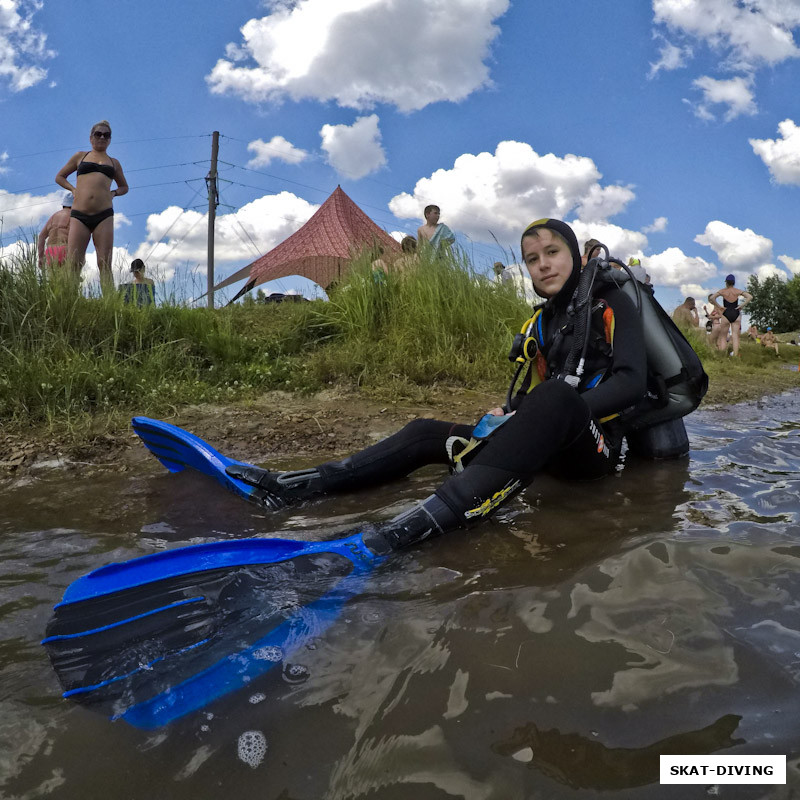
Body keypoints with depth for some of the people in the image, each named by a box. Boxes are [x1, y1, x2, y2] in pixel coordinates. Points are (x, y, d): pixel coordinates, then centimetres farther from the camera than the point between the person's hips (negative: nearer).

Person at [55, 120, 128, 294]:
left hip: (104, 216, 0)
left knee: (105, 265, -8)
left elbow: (124, 187, 31)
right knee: (73, 265, -10)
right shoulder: (80, 156, 18)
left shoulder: (114, 162, 20)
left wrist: (113, 193, 9)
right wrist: (73, 189, 6)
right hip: (79, 216, 0)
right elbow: (59, 177, 25)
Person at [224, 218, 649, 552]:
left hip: (596, 443, -6)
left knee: (556, 395, -41)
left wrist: (561, 413, -23)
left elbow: (632, 382, -13)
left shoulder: (610, 303, -1)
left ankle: (418, 522, -58)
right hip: (550, 447, 7)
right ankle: (293, 486, -15)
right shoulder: (541, 322, 19)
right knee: (426, 432, -5)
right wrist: (505, 416, -2)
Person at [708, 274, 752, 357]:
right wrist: (742, 306, -1)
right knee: (735, 336, 3)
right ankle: (735, 355, -1)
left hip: (726, 314, -2)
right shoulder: (738, 291, 3)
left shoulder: (723, 291, -3)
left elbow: (711, 298, -17)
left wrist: (719, 306, -8)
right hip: (736, 314, 2)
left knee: (723, 336, 5)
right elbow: (750, 297, -3)